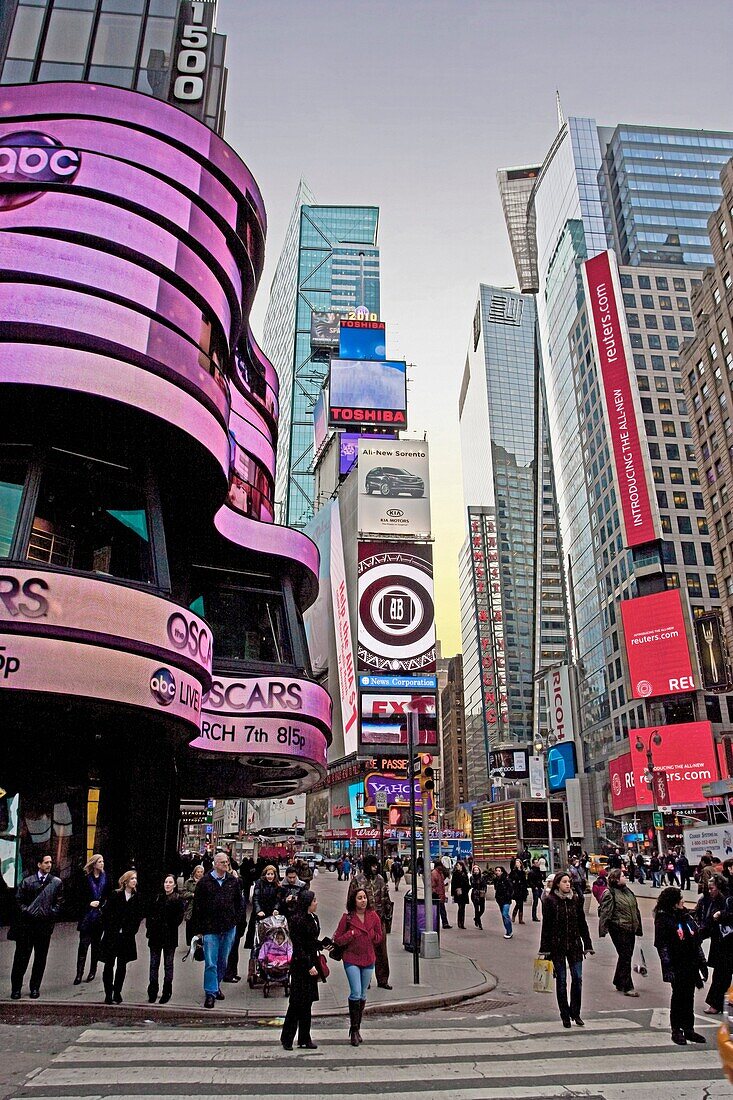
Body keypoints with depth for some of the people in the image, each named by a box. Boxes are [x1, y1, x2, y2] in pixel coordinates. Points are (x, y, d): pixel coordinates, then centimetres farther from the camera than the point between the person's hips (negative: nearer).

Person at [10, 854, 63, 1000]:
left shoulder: (56, 882, 5)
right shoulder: (28, 881, 3)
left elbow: (59, 902, 5)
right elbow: (19, 900, 3)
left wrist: (51, 913, -9)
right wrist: (26, 911, -9)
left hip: (45, 925, 1)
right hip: (26, 924, -1)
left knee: (40, 959, 7)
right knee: (21, 958, 3)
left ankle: (35, 988, 18)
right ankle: (16, 988, 15)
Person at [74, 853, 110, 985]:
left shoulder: (106, 878, 4)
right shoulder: (85, 878, -2)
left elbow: (109, 895, 5)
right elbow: (80, 895, -1)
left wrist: (100, 903, -8)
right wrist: (89, 903, -13)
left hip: (100, 915, 2)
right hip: (86, 916, -2)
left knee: (96, 944, 10)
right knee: (83, 944, -6)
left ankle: (93, 971, 22)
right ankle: (79, 973, 0)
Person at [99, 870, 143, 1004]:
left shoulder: (137, 898, 1)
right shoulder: (116, 895, -5)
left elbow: (138, 917, 4)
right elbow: (106, 913, -4)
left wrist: (131, 931, -4)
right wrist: (108, 930, -6)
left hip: (127, 937, 2)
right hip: (111, 936, -2)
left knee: (122, 966, 7)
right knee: (109, 965, 2)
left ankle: (117, 993, 18)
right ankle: (108, 994, 10)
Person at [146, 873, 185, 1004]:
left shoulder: (179, 899, 0)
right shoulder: (157, 898, 12)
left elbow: (179, 918, -7)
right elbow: (150, 914, 9)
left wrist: (170, 927, -13)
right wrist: (149, 928, -2)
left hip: (170, 937, -3)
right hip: (155, 935, 3)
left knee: (168, 965, 5)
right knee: (154, 964, 5)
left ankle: (166, 993, 13)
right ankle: (152, 993, 13)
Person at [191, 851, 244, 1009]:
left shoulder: (233, 881, 2)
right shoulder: (205, 882, -5)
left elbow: (239, 901, 13)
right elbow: (197, 906, -2)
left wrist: (235, 919, 4)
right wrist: (199, 929, -2)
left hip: (229, 928, 3)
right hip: (210, 928, -3)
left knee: (223, 961, 14)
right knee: (211, 963, -4)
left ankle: (216, 986, 32)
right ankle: (210, 993, 5)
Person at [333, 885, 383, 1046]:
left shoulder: (373, 916, -2)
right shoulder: (347, 917, -10)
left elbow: (379, 936, 9)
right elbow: (337, 939, -6)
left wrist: (369, 937, -6)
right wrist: (352, 934, -19)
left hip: (368, 960, 3)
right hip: (351, 959, -3)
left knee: (363, 995, 11)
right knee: (355, 993, -12)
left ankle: (357, 1028, 25)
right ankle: (353, 1030, 1)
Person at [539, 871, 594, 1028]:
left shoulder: (576, 899, 4)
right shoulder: (550, 901, -6)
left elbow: (582, 923, 9)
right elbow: (546, 926, -5)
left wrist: (587, 945, 6)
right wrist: (545, 949, -6)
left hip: (574, 945, 3)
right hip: (557, 946, -3)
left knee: (577, 978, 1)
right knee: (561, 980, 5)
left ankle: (575, 1012, 18)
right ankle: (565, 1015, 18)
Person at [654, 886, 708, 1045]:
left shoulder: (686, 917, 9)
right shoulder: (663, 920, -11)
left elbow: (697, 941, 15)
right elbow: (662, 946, -13)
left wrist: (702, 963, 13)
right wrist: (667, 967, -18)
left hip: (691, 965, 6)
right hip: (677, 966, -6)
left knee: (689, 997, 11)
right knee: (678, 997, 3)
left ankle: (689, 1029, 23)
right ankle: (676, 1031, 17)